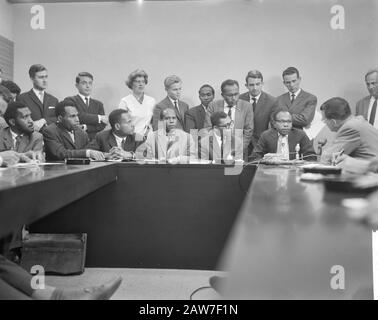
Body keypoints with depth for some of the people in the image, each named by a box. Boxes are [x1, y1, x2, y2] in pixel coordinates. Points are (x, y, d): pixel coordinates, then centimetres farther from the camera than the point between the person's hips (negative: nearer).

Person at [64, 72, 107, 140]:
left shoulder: (98, 104, 18)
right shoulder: (70, 100, 8)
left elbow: (102, 125, 6)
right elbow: (79, 116, -8)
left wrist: (86, 127, -9)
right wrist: (99, 118, -3)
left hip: (94, 140, 4)